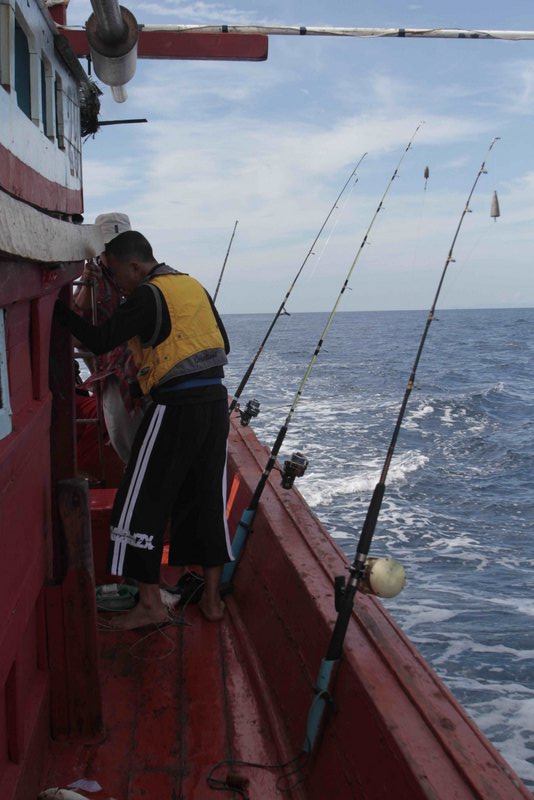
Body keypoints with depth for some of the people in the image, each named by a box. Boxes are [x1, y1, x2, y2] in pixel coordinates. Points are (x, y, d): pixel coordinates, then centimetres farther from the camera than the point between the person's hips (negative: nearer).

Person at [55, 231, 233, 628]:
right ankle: (212, 598, 21)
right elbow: (223, 345, 18)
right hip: (216, 401, 8)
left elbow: (100, 341, -13)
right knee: (208, 499, 14)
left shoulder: (148, 296, -9)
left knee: (142, 504, 4)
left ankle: (151, 604, 9)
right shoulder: (194, 286, 14)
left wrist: (58, 308, -3)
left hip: (175, 407, -7)